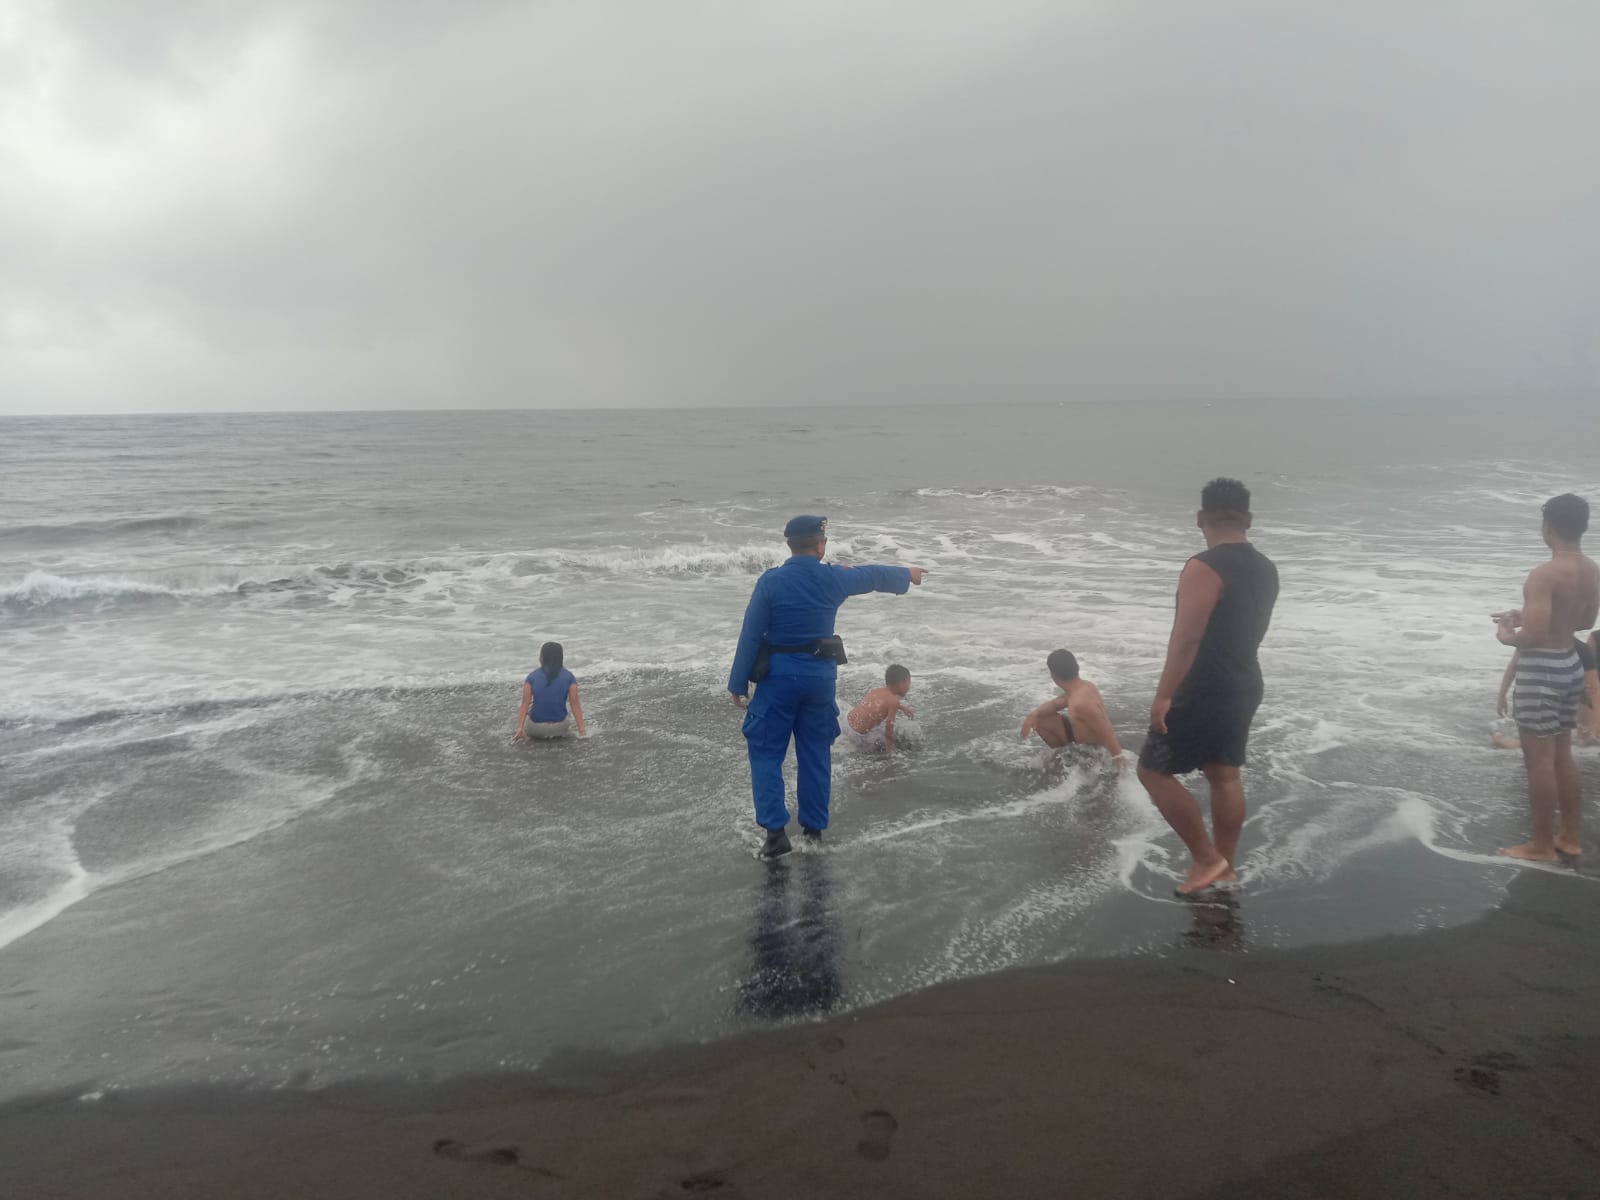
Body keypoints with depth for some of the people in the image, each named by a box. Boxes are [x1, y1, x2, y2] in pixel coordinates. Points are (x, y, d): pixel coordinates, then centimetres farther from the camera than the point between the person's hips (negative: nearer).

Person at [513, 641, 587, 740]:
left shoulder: (532, 677, -4)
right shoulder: (568, 677, -4)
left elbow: (525, 704, -10)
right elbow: (575, 704, -7)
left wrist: (520, 729, -11)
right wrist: (581, 730, -6)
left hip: (535, 728, 0)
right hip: (559, 727, 0)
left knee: (521, 710, 31)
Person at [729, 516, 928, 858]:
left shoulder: (770, 582, -11)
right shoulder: (834, 578, -2)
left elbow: (750, 636, -10)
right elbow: (875, 575, 17)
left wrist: (738, 684, -2)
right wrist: (908, 574, 37)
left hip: (779, 677, -3)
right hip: (820, 676, 3)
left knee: (765, 753, 4)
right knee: (815, 754, 16)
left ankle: (775, 830, -5)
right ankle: (814, 829, 23)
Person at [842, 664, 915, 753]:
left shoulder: (877, 690, 8)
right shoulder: (893, 701, -16)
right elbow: (889, 724, -15)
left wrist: (903, 708, 41)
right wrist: (889, 749, -5)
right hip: (859, 735, -8)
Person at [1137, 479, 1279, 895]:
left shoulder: (1204, 568, -21)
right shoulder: (1266, 568, 7)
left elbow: (1186, 636, -26)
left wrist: (1163, 695, -23)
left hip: (1205, 690, -9)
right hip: (1245, 685, 9)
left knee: (1154, 771, 2)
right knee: (1225, 775, 16)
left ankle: (1206, 858, 4)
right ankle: (1224, 867, 24)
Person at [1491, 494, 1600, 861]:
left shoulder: (1545, 574, -23)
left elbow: (1534, 635, -27)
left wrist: (1507, 636, -5)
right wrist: (1524, 614, 17)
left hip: (1541, 670, -8)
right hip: (1570, 666, 8)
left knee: (1539, 760, 1)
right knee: (1562, 756, 18)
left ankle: (1542, 845, 10)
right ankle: (1570, 837, 27)